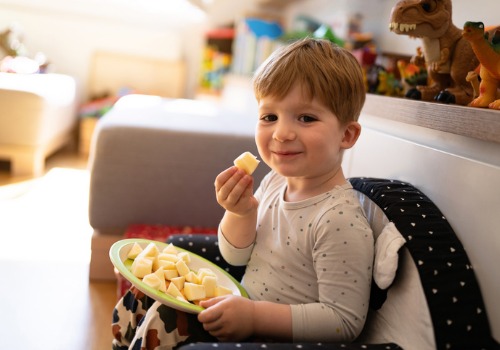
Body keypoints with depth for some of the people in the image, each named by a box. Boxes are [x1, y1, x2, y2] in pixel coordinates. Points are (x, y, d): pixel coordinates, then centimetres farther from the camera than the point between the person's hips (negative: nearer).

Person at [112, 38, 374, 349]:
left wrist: (254, 316, -30)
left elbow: (346, 321, -25)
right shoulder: (276, 180, -3)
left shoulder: (341, 221, -27)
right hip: (247, 302, 8)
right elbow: (235, 257, 7)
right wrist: (241, 212, -14)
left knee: (163, 322, -16)